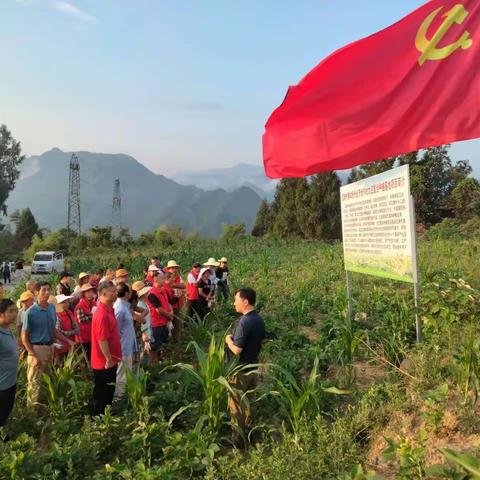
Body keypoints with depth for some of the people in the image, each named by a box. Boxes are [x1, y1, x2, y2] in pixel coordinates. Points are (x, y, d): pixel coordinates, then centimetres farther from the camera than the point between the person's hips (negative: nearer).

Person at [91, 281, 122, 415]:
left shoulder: (109, 310, 7)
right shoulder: (102, 314, -25)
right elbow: (102, 340, -25)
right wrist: (109, 359, -19)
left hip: (110, 361, 9)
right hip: (104, 363, -9)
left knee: (109, 392, 21)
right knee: (102, 396, 6)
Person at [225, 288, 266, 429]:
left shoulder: (244, 321, -27)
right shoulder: (259, 319, 0)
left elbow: (237, 350, -27)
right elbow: (261, 341, 12)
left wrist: (228, 339, -10)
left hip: (240, 370, -8)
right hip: (252, 366, 8)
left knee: (236, 403, 10)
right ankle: (247, 427, 36)